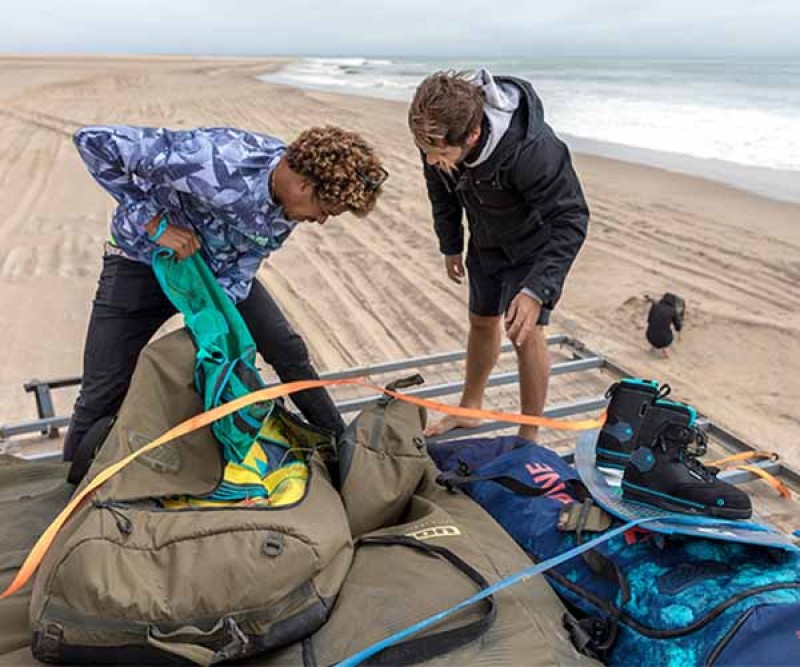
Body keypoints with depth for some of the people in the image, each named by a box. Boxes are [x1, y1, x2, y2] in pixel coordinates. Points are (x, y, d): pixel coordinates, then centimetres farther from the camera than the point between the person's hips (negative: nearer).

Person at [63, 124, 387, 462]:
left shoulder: (291, 202, -18)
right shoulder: (213, 160, -39)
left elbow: (239, 273, -10)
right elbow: (94, 141, -32)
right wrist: (155, 224, -31)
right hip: (145, 261, -4)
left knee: (290, 353, 2)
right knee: (102, 397, -4)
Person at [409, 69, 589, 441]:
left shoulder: (532, 150, -42)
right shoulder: (438, 133, -22)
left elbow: (570, 220, -34)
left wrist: (537, 290, -41)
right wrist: (450, 245, 8)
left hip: (533, 244, -5)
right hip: (486, 240, 6)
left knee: (525, 334, -9)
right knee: (481, 322, 17)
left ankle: (529, 438, 9)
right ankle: (469, 409, 37)